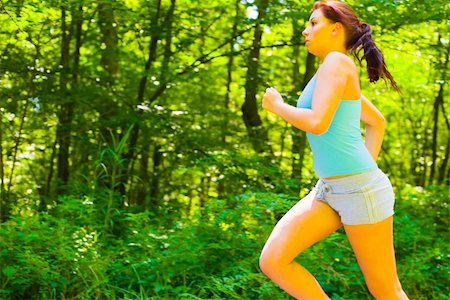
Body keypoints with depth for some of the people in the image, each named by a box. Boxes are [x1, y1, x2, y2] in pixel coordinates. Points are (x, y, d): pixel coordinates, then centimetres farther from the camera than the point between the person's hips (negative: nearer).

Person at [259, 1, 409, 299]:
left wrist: (277, 106, -7)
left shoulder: (337, 61, -12)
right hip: (330, 190, 9)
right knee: (272, 261, -3)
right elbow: (377, 122, 28)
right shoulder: (338, 72, 16)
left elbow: (317, 124, -25)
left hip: (360, 190, -9)